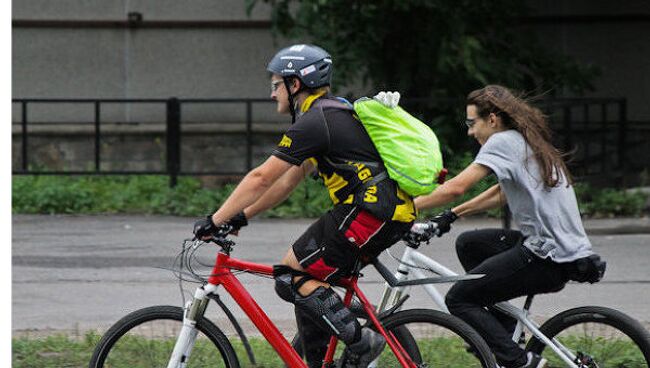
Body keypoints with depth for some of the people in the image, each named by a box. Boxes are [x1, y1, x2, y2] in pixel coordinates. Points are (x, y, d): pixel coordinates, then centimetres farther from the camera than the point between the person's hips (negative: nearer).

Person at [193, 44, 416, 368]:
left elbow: (260, 179, -9)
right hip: (396, 212, 10)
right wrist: (241, 216, 24)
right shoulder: (334, 114, 22)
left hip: (370, 212, -10)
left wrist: (214, 222, -4)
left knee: (292, 278, -7)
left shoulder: (313, 123, -9)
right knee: (307, 278, 15)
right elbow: (290, 180, 26)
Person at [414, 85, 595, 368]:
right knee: (468, 244, 21)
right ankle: (505, 332, 18)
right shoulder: (527, 143, 19)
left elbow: (456, 187, -17)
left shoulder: (503, 142, -9)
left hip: (548, 258, -9)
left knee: (458, 299, -4)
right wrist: (452, 215, 23)